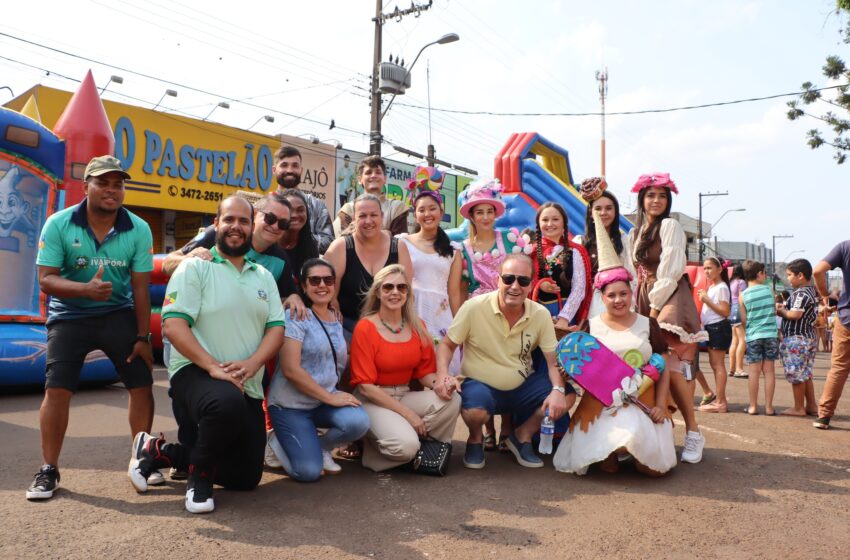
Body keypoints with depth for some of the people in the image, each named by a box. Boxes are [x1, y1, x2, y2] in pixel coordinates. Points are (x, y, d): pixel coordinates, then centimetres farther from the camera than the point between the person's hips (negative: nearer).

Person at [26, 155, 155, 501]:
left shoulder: (138, 230, -11)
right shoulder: (58, 224, -13)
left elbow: (141, 288, -8)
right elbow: (46, 279, -14)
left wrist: (142, 336, -9)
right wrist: (87, 289, -33)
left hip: (119, 314, 1)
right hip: (70, 315, -1)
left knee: (142, 384, -1)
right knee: (57, 388, -6)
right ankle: (48, 470, 9)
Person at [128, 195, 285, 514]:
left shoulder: (264, 277, 12)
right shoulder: (194, 267, -3)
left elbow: (276, 328, 4)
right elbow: (174, 324, -13)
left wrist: (252, 363, -16)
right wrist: (213, 367, -24)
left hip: (248, 386, 6)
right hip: (195, 371, -6)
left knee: (246, 478, 6)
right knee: (229, 402, -42)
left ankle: (160, 452, 22)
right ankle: (199, 477, -11)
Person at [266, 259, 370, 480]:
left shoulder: (337, 320, 8)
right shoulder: (296, 316, -13)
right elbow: (290, 370, -20)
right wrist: (330, 397, -20)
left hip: (325, 401, 5)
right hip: (290, 404, -5)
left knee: (358, 422, -25)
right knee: (309, 472, -14)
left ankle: (322, 448, 6)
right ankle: (278, 443, 17)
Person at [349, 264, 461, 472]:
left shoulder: (418, 327, 3)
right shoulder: (365, 328, -12)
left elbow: (424, 371, 9)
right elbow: (365, 385, -14)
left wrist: (438, 382, -17)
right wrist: (407, 413, -17)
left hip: (405, 395, 5)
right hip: (372, 400, -5)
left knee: (451, 400, -22)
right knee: (405, 445, -31)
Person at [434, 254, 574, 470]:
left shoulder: (541, 314, -7)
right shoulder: (474, 308, -17)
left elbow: (554, 359, -3)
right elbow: (446, 345, -7)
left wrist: (558, 390, -22)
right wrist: (443, 376, -26)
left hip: (523, 387, 4)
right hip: (481, 385, -4)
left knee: (567, 395, -16)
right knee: (475, 411, -36)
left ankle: (522, 436, 11)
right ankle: (475, 440, 5)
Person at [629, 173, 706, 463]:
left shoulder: (670, 226, -3)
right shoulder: (635, 232, 19)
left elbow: (670, 271, -10)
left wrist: (655, 307, -11)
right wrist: (638, 305, 7)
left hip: (670, 298, -7)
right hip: (645, 300, 7)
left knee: (669, 365, -18)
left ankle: (693, 431, -10)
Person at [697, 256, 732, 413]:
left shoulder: (721, 287, -13)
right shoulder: (712, 287, 16)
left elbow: (725, 312, -19)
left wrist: (707, 300, -22)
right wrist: (703, 298, 6)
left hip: (719, 328, -10)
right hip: (711, 327, 10)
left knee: (718, 364, -7)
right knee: (714, 363, 13)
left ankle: (720, 402, -4)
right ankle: (720, 400, 19)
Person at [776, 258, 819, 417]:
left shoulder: (801, 293, -18)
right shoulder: (811, 292, 14)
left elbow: (795, 314, -26)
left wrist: (781, 311, -9)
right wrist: (784, 308, 6)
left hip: (796, 339, -10)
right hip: (809, 338, 10)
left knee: (796, 375, -1)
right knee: (805, 374, 16)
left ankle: (799, 408, 7)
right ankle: (811, 406, 21)